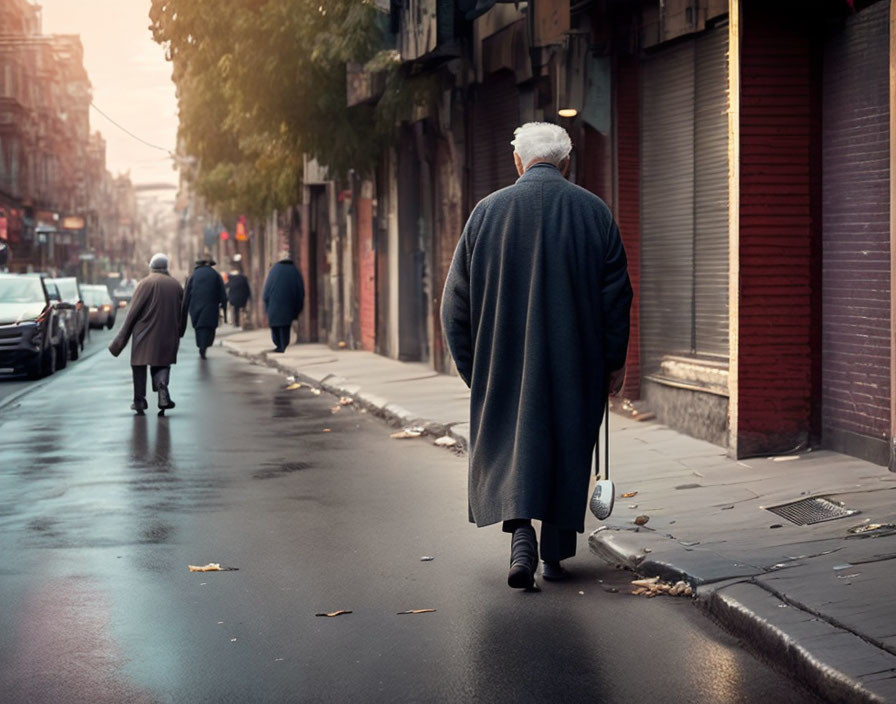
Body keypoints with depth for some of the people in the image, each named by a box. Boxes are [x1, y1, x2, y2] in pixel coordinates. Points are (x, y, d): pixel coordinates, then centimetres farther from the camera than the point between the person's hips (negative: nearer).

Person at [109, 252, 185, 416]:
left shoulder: (146, 284, -8)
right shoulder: (176, 286, 5)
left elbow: (134, 311, -9)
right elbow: (182, 314, 9)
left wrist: (123, 336, -3)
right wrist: (178, 335, 18)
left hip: (145, 334, -3)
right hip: (168, 336, 3)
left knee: (139, 365, 9)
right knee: (161, 365, 10)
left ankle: (140, 401, 10)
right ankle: (163, 391, -17)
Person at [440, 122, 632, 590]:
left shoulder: (488, 211, -2)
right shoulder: (594, 212, -2)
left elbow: (457, 297, 1)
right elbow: (617, 295, 0)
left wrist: (467, 361, 11)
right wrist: (615, 360, 9)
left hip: (505, 361, 0)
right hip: (576, 364, 1)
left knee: (508, 442, 8)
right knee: (567, 446, 13)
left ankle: (521, 531, -16)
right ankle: (555, 555, 19)